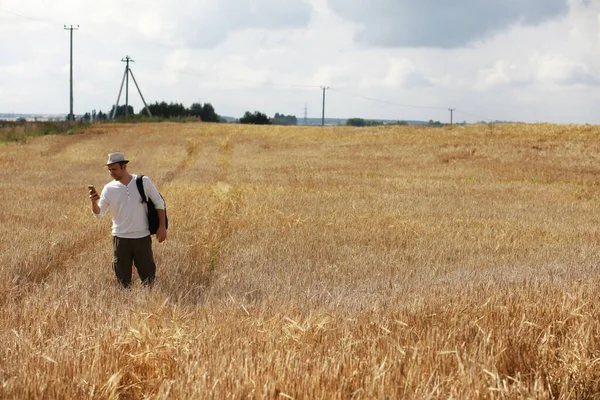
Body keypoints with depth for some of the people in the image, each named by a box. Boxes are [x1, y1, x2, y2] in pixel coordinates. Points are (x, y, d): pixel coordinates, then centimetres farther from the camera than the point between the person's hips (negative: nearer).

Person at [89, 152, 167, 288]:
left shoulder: (143, 182, -6)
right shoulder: (108, 188, -2)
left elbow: (159, 202, 2)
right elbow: (99, 214, -1)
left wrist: (162, 226, -3)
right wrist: (94, 202, -22)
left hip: (142, 237, -1)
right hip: (121, 239, 1)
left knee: (148, 275, 6)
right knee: (123, 280, 6)